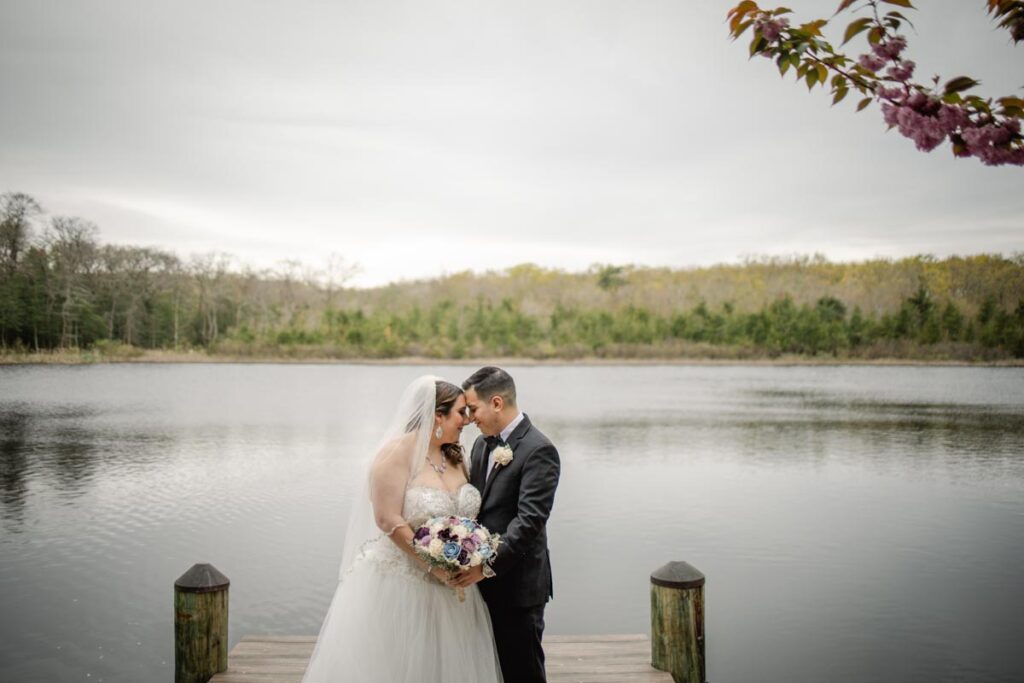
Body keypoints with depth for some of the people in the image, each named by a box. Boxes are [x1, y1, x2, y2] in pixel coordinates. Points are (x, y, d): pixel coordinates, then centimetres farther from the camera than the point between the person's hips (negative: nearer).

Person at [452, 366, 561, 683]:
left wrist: (488, 565, -26)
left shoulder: (538, 449, -15)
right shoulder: (482, 443, 11)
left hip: (518, 584, -7)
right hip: (484, 581, 7)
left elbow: (529, 519, -22)